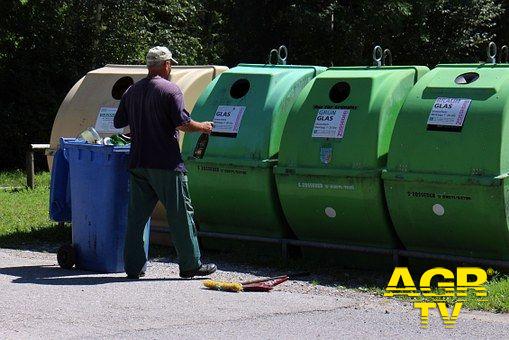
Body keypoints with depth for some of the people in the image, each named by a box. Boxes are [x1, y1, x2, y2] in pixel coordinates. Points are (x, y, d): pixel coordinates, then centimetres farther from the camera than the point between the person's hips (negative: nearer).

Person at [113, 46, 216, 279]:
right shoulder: (170, 90, -9)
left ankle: (134, 266, 7)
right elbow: (182, 123, -15)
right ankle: (190, 264, 5)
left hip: (138, 163, 6)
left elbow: (118, 122, 18)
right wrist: (203, 127, 2)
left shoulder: (132, 91, 12)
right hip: (165, 164, -6)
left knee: (137, 215, 8)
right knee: (180, 214, 2)